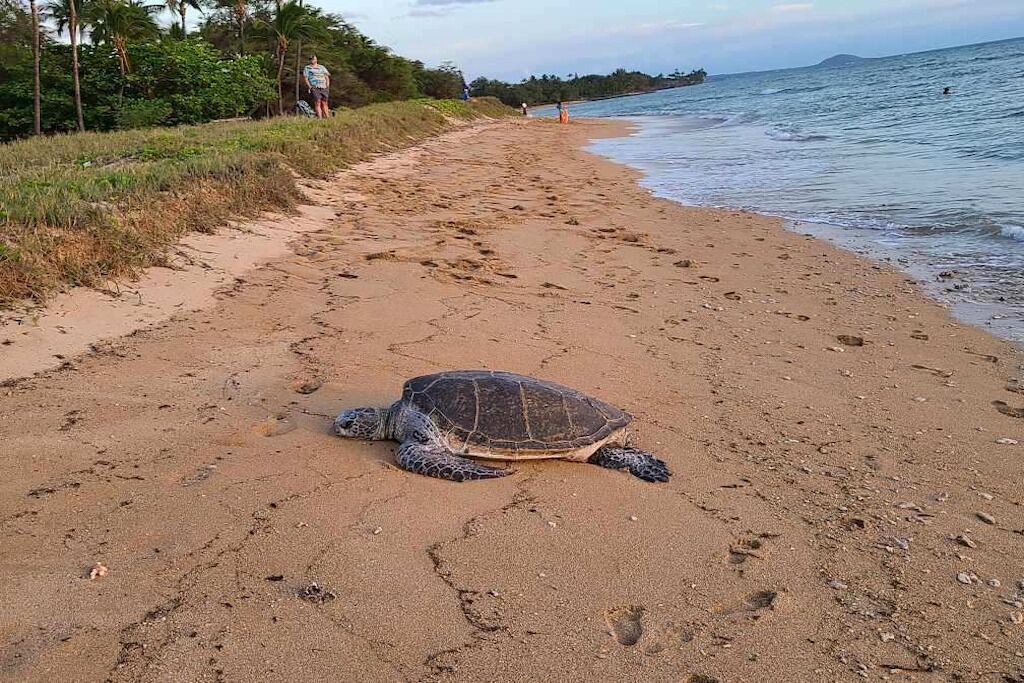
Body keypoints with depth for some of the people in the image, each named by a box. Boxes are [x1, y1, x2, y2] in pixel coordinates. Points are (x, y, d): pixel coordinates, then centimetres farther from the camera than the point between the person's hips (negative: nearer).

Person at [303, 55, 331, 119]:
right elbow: (306, 78, 5)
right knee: (317, 103, -14)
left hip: (324, 88, 3)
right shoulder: (307, 68, 11)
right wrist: (310, 87, -7)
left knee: (324, 103, -1)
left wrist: (327, 86, 5)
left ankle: (327, 117, 0)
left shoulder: (322, 67, 19)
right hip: (315, 88, -3)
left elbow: (327, 77, 18)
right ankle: (320, 118, -19)